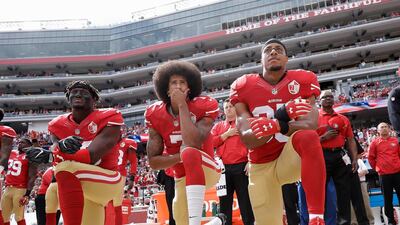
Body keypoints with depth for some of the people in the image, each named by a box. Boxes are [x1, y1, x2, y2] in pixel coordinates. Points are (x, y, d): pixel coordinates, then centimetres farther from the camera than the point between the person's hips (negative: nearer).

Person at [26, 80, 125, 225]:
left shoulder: (107, 119, -14)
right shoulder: (59, 125, 3)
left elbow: (91, 156, -24)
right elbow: (59, 155, -12)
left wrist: (48, 156, -30)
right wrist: (61, 146, -37)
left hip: (107, 181, -7)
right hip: (80, 188, 7)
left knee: (66, 168, -31)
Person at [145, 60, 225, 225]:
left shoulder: (204, 107, -15)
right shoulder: (156, 115, -5)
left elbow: (193, 143, -33)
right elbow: (153, 161, -6)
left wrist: (182, 105, -25)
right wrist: (181, 156, -22)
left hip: (206, 169, -5)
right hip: (182, 178, 5)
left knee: (190, 152, -36)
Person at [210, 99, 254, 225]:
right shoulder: (218, 126, 16)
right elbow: (211, 143, 3)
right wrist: (227, 134, -4)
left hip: (241, 167, -3)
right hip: (224, 168, 3)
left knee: (245, 200, 2)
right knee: (224, 201, 8)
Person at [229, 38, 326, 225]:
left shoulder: (302, 81, -6)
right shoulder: (243, 87, -6)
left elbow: (310, 125, -21)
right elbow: (247, 140, -16)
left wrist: (278, 126, -42)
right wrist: (281, 116, -32)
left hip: (291, 156, -1)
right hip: (261, 166, 2)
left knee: (308, 137, -34)